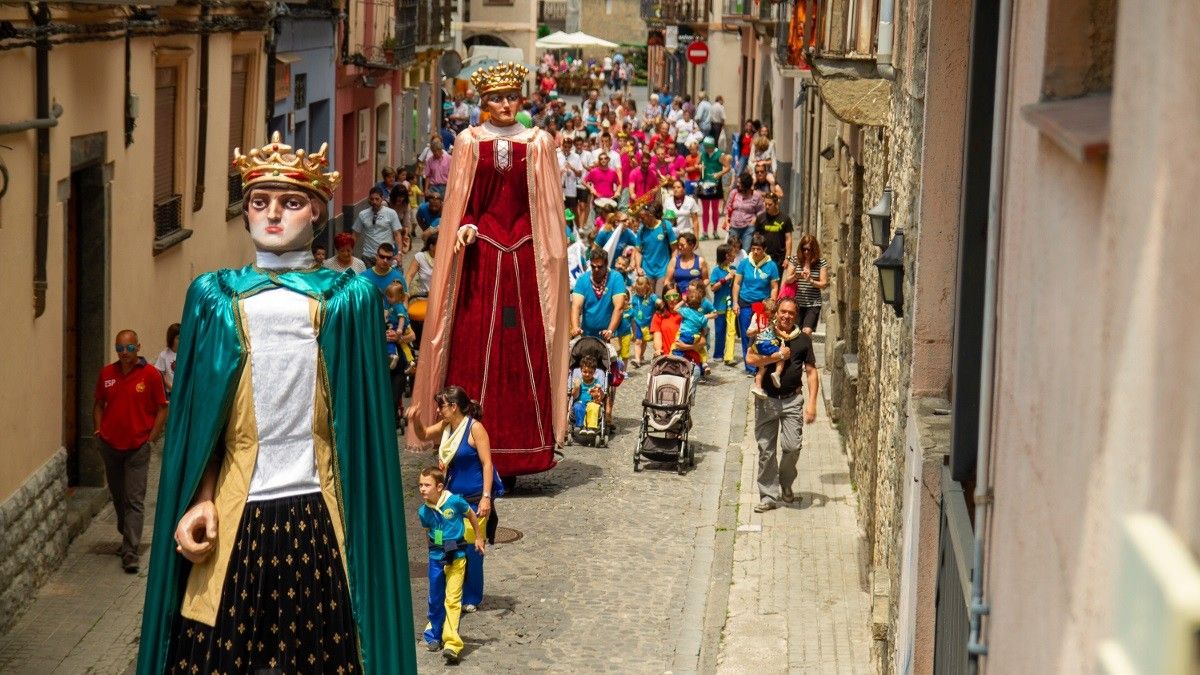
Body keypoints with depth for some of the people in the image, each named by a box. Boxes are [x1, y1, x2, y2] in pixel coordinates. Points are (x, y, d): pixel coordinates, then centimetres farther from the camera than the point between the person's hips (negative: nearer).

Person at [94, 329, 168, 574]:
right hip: (110, 444, 4)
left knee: (135, 500, -8)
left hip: (138, 446, -4)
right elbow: (99, 404, 17)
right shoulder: (106, 373, 4)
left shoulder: (150, 374, -7)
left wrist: (152, 436, -8)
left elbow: (162, 408, -2)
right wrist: (98, 430, 6)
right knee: (118, 496, 17)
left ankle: (130, 552, -12)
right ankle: (128, 537, 35)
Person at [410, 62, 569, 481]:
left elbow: (547, 207, 9)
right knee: (475, 348, -4)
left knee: (524, 349, -2)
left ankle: (518, 453, 2)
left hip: (524, 255, 1)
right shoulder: (470, 141, 8)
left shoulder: (538, 142, 9)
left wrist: (550, 254, 1)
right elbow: (460, 201, 8)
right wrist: (464, 228, -11)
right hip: (480, 253, -1)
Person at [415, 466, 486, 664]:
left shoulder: (455, 501, -14)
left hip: (456, 556, -4)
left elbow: (472, 516, 4)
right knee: (435, 599, 12)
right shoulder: (423, 512, -3)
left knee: (452, 599, -9)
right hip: (435, 557, 4)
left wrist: (478, 538, 13)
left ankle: (451, 642, -14)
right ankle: (434, 635, 30)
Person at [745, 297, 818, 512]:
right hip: (766, 399, 0)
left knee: (792, 446, -11)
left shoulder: (803, 340, 6)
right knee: (766, 449, 3)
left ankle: (786, 482, 18)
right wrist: (778, 356, -15)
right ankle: (769, 496, 12)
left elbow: (811, 372, 6)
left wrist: (812, 403, -2)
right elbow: (750, 359, -12)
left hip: (792, 400, 0)